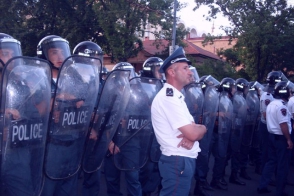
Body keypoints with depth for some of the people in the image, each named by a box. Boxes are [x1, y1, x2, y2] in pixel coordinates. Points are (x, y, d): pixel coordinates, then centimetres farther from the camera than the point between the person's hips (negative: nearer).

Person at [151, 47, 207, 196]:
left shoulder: (176, 96, 13)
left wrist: (191, 136, -12)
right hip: (178, 162, -10)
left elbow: (192, 130, 11)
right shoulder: (168, 97, -19)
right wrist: (202, 128, -1)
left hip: (184, 160, 10)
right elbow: (194, 133, -24)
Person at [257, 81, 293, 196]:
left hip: (272, 135, 9)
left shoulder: (271, 104, 10)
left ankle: (262, 186, 18)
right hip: (281, 137, -9)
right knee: (283, 165, 2)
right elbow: (283, 125, -23)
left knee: (271, 161, 15)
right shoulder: (281, 106, -20)